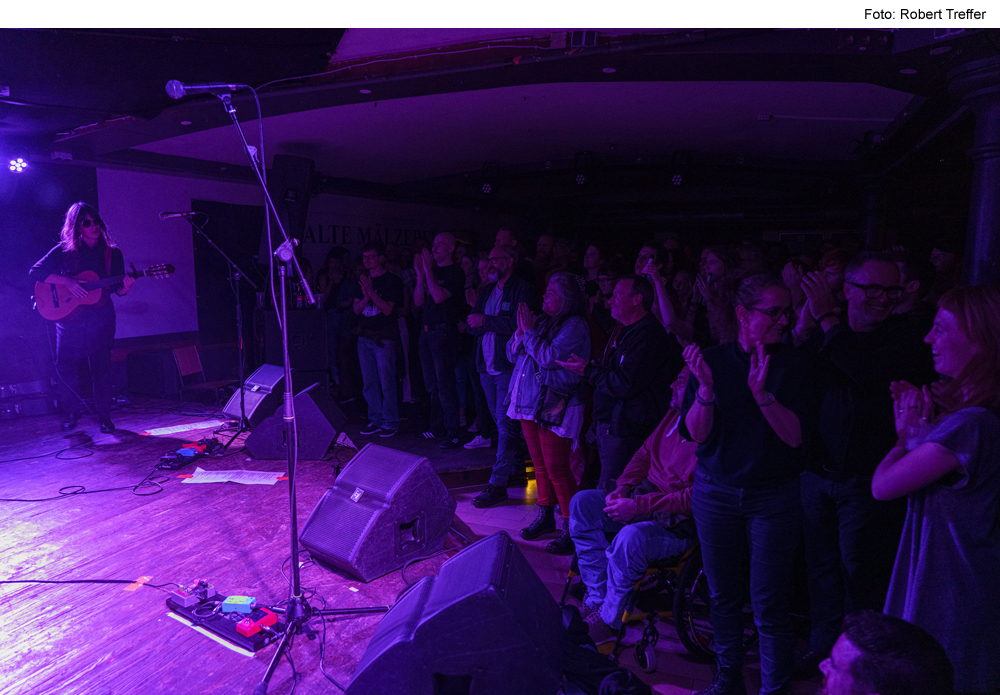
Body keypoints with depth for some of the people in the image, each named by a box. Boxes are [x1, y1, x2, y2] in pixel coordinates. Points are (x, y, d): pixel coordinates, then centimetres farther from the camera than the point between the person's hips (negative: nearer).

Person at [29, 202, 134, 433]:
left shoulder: (113, 254, 3)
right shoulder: (64, 250, 2)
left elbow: (117, 289, 2)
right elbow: (35, 271, -5)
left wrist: (124, 287, -22)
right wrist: (67, 281, -19)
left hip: (100, 316, 0)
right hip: (68, 315, 0)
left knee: (101, 366, -1)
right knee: (64, 364, -4)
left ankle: (104, 417, 9)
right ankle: (71, 413, 17)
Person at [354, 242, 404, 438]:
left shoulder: (391, 280, -5)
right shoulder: (362, 281, 14)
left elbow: (388, 309, -13)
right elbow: (356, 309, 8)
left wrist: (371, 292, -19)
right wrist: (365, 297, -11)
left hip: (384, 338, -6)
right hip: (365, 337, 6)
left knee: (386, 382, -5)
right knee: (369, 383, 9)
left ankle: (391, 423, 5)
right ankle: (376, 421, 19)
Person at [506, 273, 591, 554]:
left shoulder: (575, 325, -11)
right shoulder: (544, 322, 13)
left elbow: (549, 357, -23)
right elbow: (512, 354, 13)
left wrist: (529, 332, -13)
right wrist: (521, 331, -4)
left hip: (556, 407, -8)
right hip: (530, 403, 8)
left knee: (557, 470, -5)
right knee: (539, 464, 16)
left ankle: (571, 529, 7)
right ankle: (545, 516, 30)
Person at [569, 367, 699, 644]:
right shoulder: (675, 414, 6)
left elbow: (696, 498, -26)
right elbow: (645, 453, 15)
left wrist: (639, 506, -26)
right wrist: (622, 488, -1)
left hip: (680, 521, -9)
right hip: (644, 498, 9)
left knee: (631, 537, -36)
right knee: (582, 503, -4)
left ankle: (609, 619, -9)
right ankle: (598, 597, -2)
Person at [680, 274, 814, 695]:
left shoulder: (793, 365, -4)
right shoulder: (712, 360, -2)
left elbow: (795, 436, -12)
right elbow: (695, 433, -8)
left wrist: (762, 392, -26)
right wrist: (706, 387, -25)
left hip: (773, 497, -1)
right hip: (715, 492, 2)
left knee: (768, 605, 2)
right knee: (722, 595, 14)